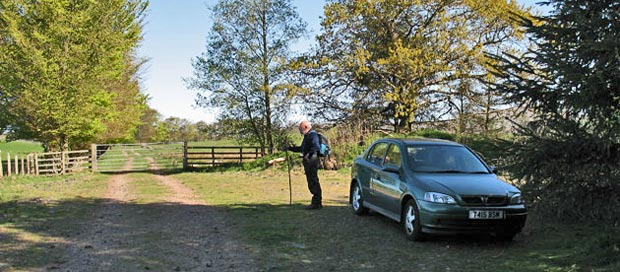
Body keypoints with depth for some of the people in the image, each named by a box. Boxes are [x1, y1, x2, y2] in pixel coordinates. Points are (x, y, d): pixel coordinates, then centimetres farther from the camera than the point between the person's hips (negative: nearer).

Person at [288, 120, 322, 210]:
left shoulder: (313, 135, -9)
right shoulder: (307, 136, 23)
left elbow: (315, 147, -24)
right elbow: (302, 148, 32)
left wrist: (308, 155, -35)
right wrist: (290, 148, 31)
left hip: (312, 161, -10)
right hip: (308, 162, 10)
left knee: (313, 182, -10)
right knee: (312, 182, 11)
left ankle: (317, 203, -9)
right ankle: (316, 202, 16)